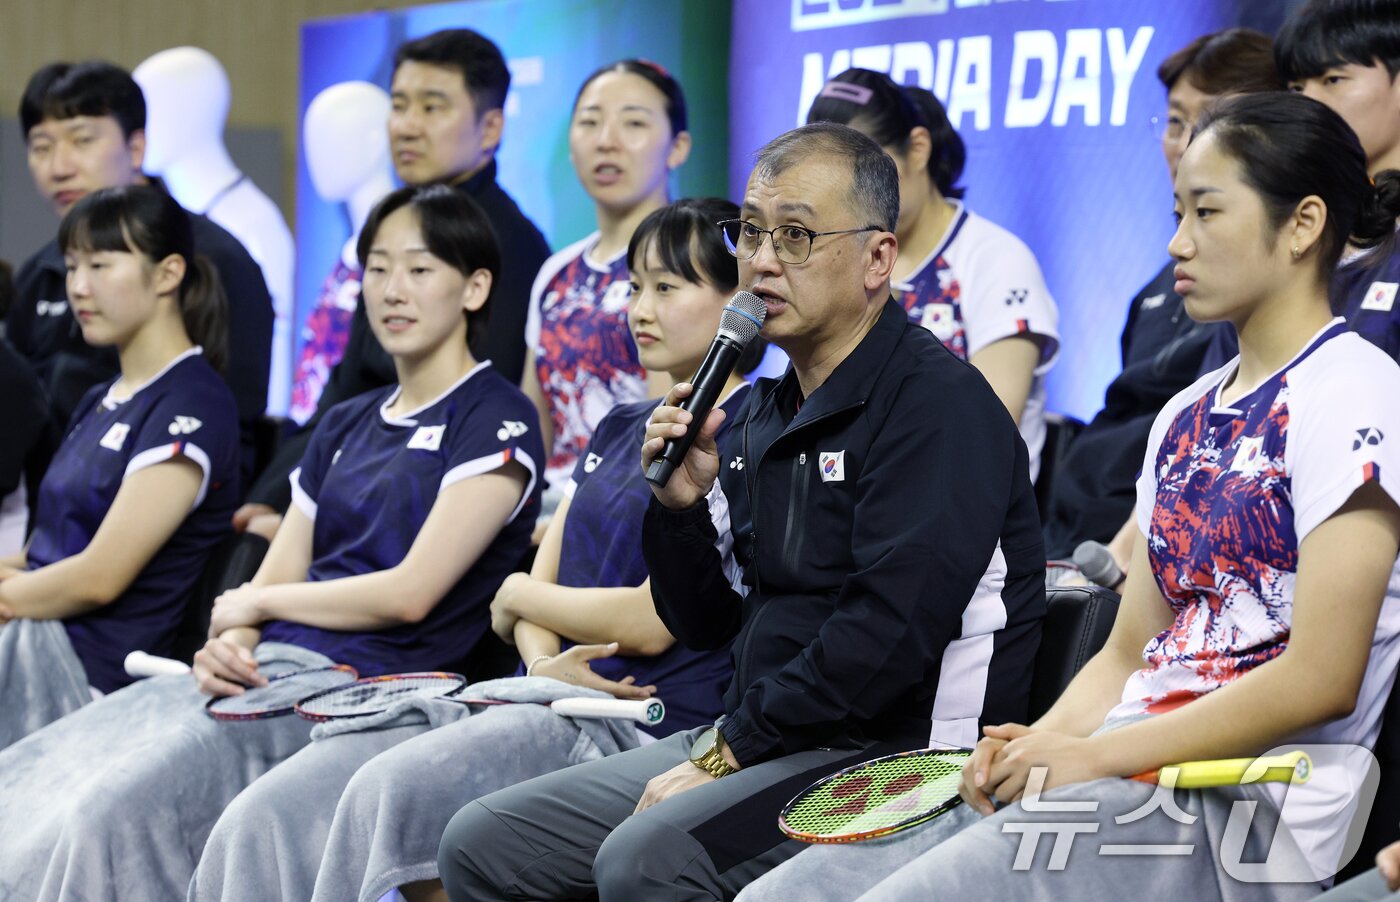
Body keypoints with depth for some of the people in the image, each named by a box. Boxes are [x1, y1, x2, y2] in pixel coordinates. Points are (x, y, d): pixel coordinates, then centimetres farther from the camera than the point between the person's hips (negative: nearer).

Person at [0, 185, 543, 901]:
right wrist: (227, 642, -7)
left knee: (113, 809, -30)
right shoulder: (345, 427, 23)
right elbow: (273, 581, 17)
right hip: (264, 668, 8)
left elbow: (411, 593, -10)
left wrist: (253, 604, 1)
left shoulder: (497, 421, -1)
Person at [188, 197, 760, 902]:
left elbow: (651, 620, -12)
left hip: (636, 720, -8)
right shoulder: (619, 427, 24)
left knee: (390, 791, -34)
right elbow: (540, 584, 17)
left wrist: (518, 596, 6)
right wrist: (543, 660, -8)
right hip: (541, 698, 8)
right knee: (265, 817, -14)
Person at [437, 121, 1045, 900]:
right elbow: (703, 624, 20)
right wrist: (683, 506, 1)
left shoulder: (938, 404, -11)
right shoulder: (762, 416, 16)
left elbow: (892, 632, -22)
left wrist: (730, 750, -16)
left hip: (893, 749, -9)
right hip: (757, 741, 9)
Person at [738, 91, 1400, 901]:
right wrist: (1036, 745, 0)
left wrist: (1095, 753, -14)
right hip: (1120, 783, 8)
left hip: (1239, 812, -8)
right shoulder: (1187, 416, 21)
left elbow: (1321, 679, -14)